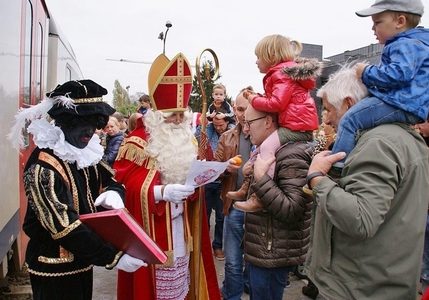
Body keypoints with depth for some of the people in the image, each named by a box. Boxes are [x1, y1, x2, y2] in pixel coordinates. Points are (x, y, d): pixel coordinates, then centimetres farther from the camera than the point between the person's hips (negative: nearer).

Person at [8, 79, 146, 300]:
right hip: (54, 268, -7)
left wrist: (113, 194, -15)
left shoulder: (85, 152, 0)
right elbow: (64, 227, -29)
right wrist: (113, 257, -30)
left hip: (82, 261, 7)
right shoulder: (43, 167, -24)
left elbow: (110, 180, 10)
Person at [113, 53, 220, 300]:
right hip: (154, 230, -6)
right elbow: (131, 184, -16)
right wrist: (162, 191, -29)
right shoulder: (139, 141, -12)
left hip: (182, 229, 6)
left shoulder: (187, 138, 10)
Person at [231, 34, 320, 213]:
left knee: (267, 146, -26)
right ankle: (247, 187, 17)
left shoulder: (282, 74, -11)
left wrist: (254, 100, -8)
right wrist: (257, 98, 8)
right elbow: (277, 100, 22)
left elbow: (277, 104, -22)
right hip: (294, 124, 11)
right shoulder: (284, 72, 22)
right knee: (260, 145, 14)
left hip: (296, 125, -11)